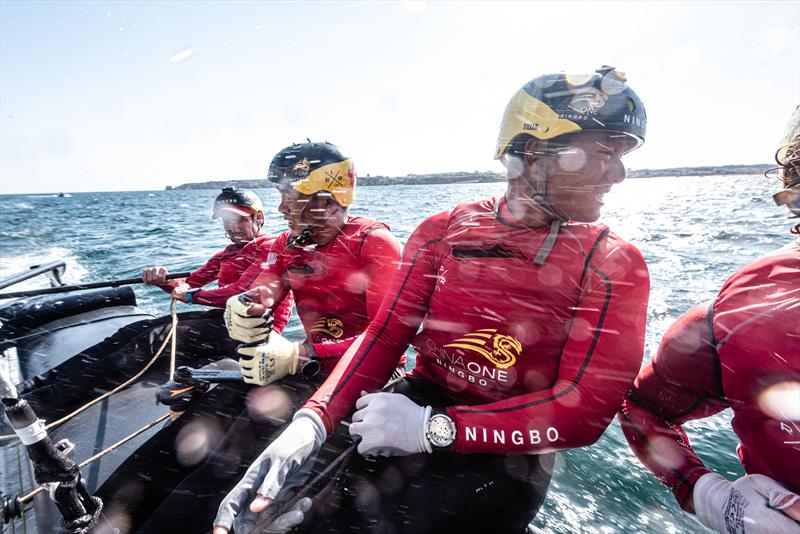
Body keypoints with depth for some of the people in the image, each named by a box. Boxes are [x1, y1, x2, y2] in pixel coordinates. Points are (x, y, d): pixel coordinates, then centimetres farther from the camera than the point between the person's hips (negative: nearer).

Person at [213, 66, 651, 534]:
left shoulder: (615, 266, -7)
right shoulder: (443, 231, -1)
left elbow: (586, 409, -14)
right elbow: (387, 334, -5)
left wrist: (434, 428, -23)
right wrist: (315, 418, -22)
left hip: (507, 451, -1)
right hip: (421, 399, 2)